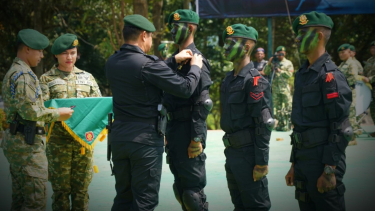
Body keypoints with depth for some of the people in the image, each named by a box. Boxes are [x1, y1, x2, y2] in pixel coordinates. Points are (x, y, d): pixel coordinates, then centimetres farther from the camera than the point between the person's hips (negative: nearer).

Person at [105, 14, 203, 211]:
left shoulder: (112, 62, 5)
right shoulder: (147, 64, -17)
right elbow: (185, 88, -13)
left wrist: (174, 60, 21)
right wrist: (195, 67, 5)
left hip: (118, 136, 7)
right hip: (146, 138, -7)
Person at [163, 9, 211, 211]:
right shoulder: (173, 61, 16)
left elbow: (202, 103, -17)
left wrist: (196, 138, -21)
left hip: (189, 129, -9)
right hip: (173, 127, 9)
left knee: (193, 187, -5)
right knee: (180, 186, 14)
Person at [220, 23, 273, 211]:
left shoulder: (255, 81, -14)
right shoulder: (229, 79, 13)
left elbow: (264, 124, -18)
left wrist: (262, 162, -21)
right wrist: (229, 151, 19)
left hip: (248, 152, -9)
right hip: (232, 151, 9)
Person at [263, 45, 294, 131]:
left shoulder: (288, 63, 8)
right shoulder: (273, 62, 14)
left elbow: (289, 74, -2)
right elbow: (265, 72, 8)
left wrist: (280, 71, -10)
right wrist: (268, 64, -5)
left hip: (285, 87, -3)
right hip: (275, 87, 3)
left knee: (288, 105, -8)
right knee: (277, 106, 6)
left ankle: (287, 124, -7)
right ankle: (280, 123, 12)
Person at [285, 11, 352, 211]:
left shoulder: (330, 75, -12)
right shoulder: (302, 75, 14)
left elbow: (340, 128, -17)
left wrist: (330, 170, -20)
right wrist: (294, 164, 17)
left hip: (323, 159, -8)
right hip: (303, 158, 8)